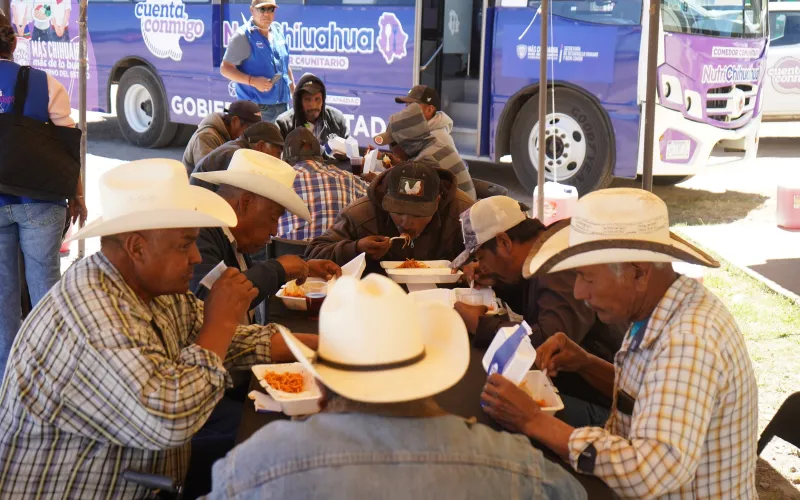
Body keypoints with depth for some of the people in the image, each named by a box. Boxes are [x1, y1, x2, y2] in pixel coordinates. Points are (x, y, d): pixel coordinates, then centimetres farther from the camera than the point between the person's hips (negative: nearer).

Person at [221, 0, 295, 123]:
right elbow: (225, 68, -9)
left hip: (282, 104, 7)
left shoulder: (277, 30, 12)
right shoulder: (243, 36, -8)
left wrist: (294, 91, 22)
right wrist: (253, 81, -21)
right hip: (256, 108, -7)